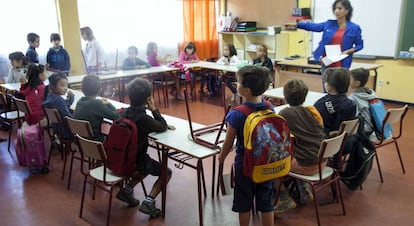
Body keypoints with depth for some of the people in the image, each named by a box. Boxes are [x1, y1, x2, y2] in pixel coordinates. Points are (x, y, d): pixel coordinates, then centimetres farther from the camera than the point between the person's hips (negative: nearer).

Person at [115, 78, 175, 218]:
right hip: (135, 161, -7)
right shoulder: (143, 118, -26)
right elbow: (163, 126, -9)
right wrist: (154, 109, -6)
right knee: (167, 172, 9)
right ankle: (148, 202, -1)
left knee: (148, 164, 33)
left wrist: (164, 125, 5)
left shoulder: (126, 113, -1)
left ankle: (127, 189, 21)